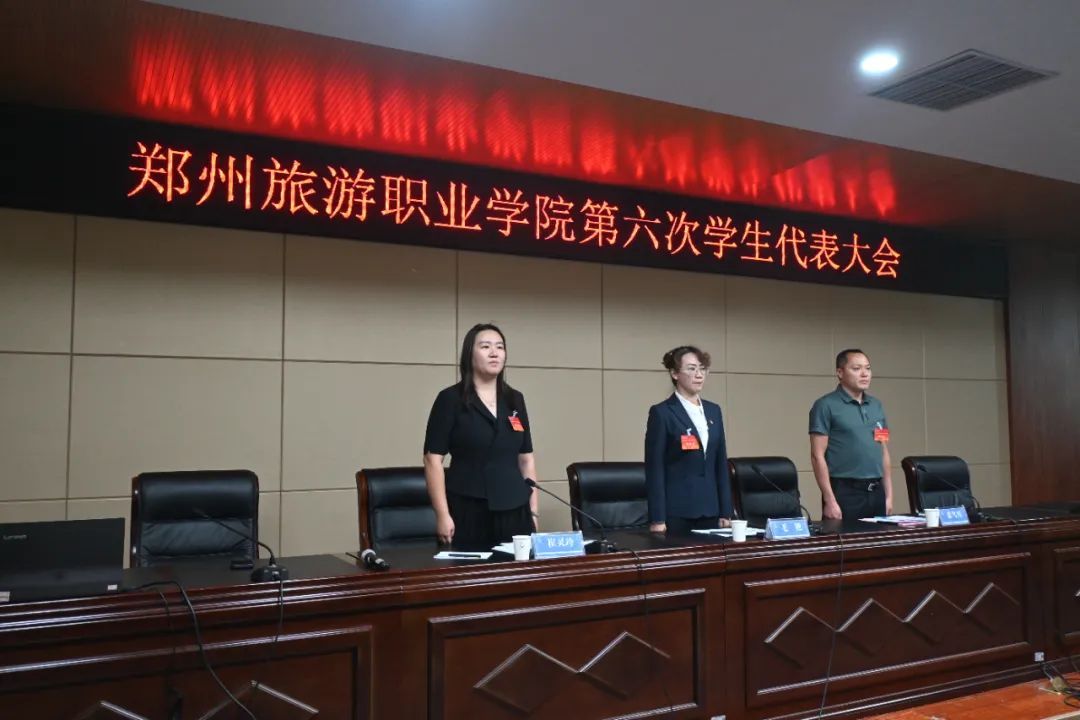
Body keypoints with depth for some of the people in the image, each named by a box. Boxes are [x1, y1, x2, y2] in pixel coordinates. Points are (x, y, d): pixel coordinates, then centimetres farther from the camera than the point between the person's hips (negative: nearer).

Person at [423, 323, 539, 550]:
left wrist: (533, 509, 8)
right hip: (469, 512, -4)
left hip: (514, 511, 5)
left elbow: (526, 458, 13)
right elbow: (433, 459, -7)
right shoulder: (450, 399, -4)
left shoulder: (515, 400, 11)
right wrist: (443, 514, -13)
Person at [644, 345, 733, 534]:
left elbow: (721, 463, 13)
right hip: (676, 511, -6)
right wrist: (657, 519, -14)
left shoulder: (713, 410, 11)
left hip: (710, 510, 6)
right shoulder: (661, 412, -7)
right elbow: (654, 468, -10)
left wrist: (725, 512, 9)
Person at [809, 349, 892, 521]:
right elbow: (817, 456, -10)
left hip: (876, 492, 6)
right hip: (845, 492, -6)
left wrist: (889, 495, 10)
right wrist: (830, 500, -16)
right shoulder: (826, 406, -6)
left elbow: (884, 452, 17)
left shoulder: (876, 405, 14)